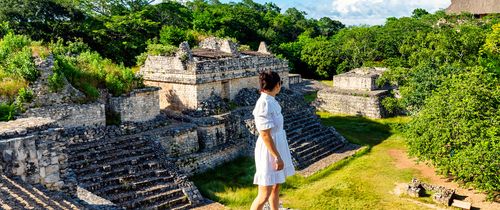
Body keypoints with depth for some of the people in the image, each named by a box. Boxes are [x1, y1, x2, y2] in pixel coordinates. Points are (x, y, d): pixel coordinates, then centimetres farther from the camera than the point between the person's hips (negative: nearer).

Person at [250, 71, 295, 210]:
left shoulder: (270, 101, 4)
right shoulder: (264, 104, -24)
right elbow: (265, 135, -24)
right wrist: (278, 157, -20)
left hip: (277, 146, 9)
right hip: (269, 151, -9)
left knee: (275, 187, 19)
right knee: (264, 195, 0)